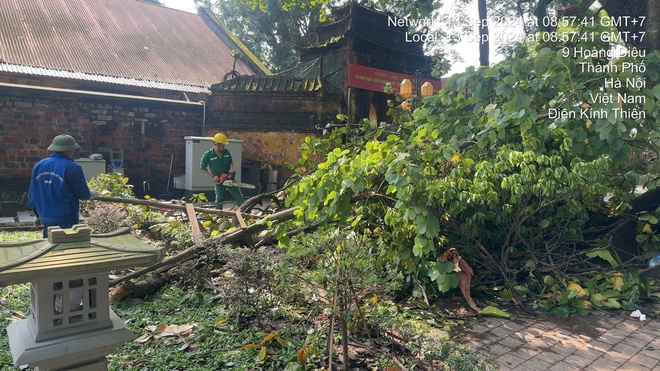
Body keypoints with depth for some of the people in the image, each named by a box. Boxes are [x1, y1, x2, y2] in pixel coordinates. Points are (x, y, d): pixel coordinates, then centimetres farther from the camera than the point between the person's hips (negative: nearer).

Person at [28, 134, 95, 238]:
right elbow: (84, 195, -8)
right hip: (67, 221, -6)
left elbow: (31, 197, 10)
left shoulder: (38, 166, 3)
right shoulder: (72, 168, -15)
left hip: (45, 219, 6)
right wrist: (91, 194, 15)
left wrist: (39, 214, 23)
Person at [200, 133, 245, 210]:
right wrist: (213, 176, -11)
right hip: (218, 181, -3)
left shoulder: (226, 152, -2)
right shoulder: (208, 155, -13)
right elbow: (202, 167, -5)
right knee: (219, 200, 5)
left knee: (239, 197, 6)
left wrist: (231, 168, -10)